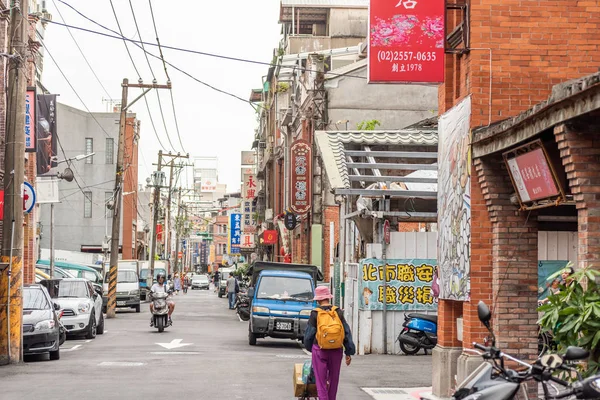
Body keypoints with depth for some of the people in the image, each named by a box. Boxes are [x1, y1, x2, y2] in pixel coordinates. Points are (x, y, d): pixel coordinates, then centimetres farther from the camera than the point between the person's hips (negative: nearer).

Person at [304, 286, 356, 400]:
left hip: (320, 351, -3)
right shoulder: (338, 312, -1)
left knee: (321, 381, 1)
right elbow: (347, 333, 0)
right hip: (336, 351, 3)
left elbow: (309, 334, 0)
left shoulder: (315, 314, -7)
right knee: (333, 380, 18)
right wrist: (349, 352, 6)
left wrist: (309, 347, 21)